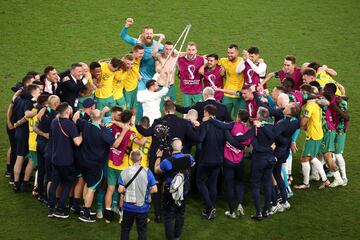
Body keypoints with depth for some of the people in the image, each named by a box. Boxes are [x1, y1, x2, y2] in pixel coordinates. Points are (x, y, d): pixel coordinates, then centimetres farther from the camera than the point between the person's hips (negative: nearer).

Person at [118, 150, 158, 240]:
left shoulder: (124, 172, -8)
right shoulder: (147, 172, -11)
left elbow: (120, 190, -10)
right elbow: (154, 189, -11)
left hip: (128, 206, 1)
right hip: (142, 207, -1)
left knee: (125, 229, 18)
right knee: (142, 230, 12)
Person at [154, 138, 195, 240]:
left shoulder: (167, 162, -26)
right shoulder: (189, 158, -15)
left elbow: (156, 170, -7)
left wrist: (158, 157, 6)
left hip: (170, 193, -4)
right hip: (184, 192, 4)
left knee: (169, 216, 9)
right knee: (180, 213, 22)